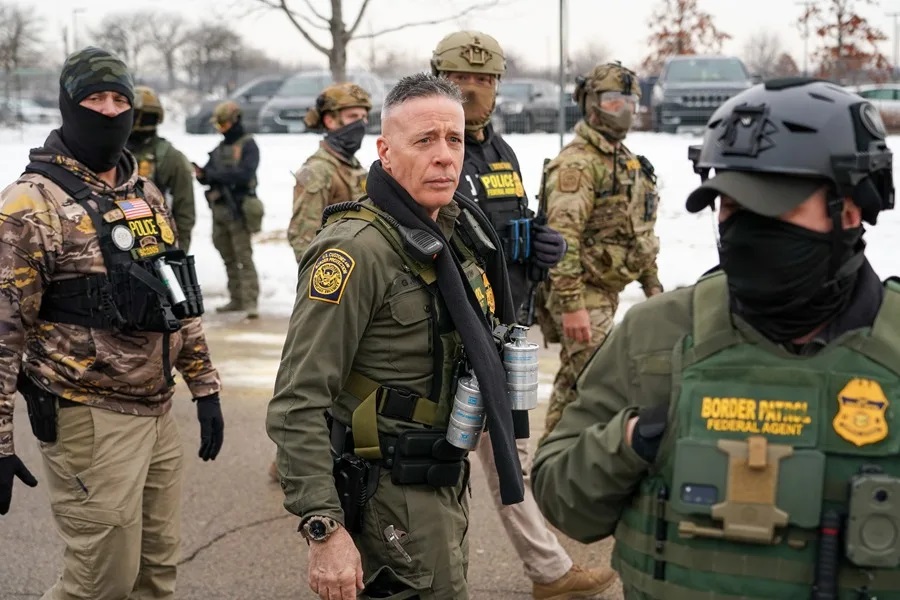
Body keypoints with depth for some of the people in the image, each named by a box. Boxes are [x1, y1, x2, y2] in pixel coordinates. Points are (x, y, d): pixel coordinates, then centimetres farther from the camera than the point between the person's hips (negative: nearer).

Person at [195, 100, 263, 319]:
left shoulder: (248, 145, -4)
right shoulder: (220, 147, 17)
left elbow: (244, 174, -18)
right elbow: (210, 175, 16)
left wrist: (213, 174, -17)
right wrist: (201, 173, -7)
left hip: (238, 209, -7)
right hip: (219, 208, 7)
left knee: (244, 256, -10)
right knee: (228, 258, 11)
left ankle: (250, 301, -12)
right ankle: (236, 299, 18)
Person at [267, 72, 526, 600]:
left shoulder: (458, 230, 6)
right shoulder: (357, 251, -21)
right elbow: (299, 404, -24)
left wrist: (506, 446, 19)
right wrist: (324, 530, -27)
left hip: (446, 482, 9)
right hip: (389, 499, -9)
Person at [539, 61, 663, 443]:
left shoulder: (628, 162, 16)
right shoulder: (577, 163, -15)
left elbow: (639, 230, 24)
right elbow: (562, 237, -22)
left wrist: (652, 284, 22)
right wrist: (571, 305, -26)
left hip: (607, 293, 10)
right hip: (584, 294, -9)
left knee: (574, 382, 16)